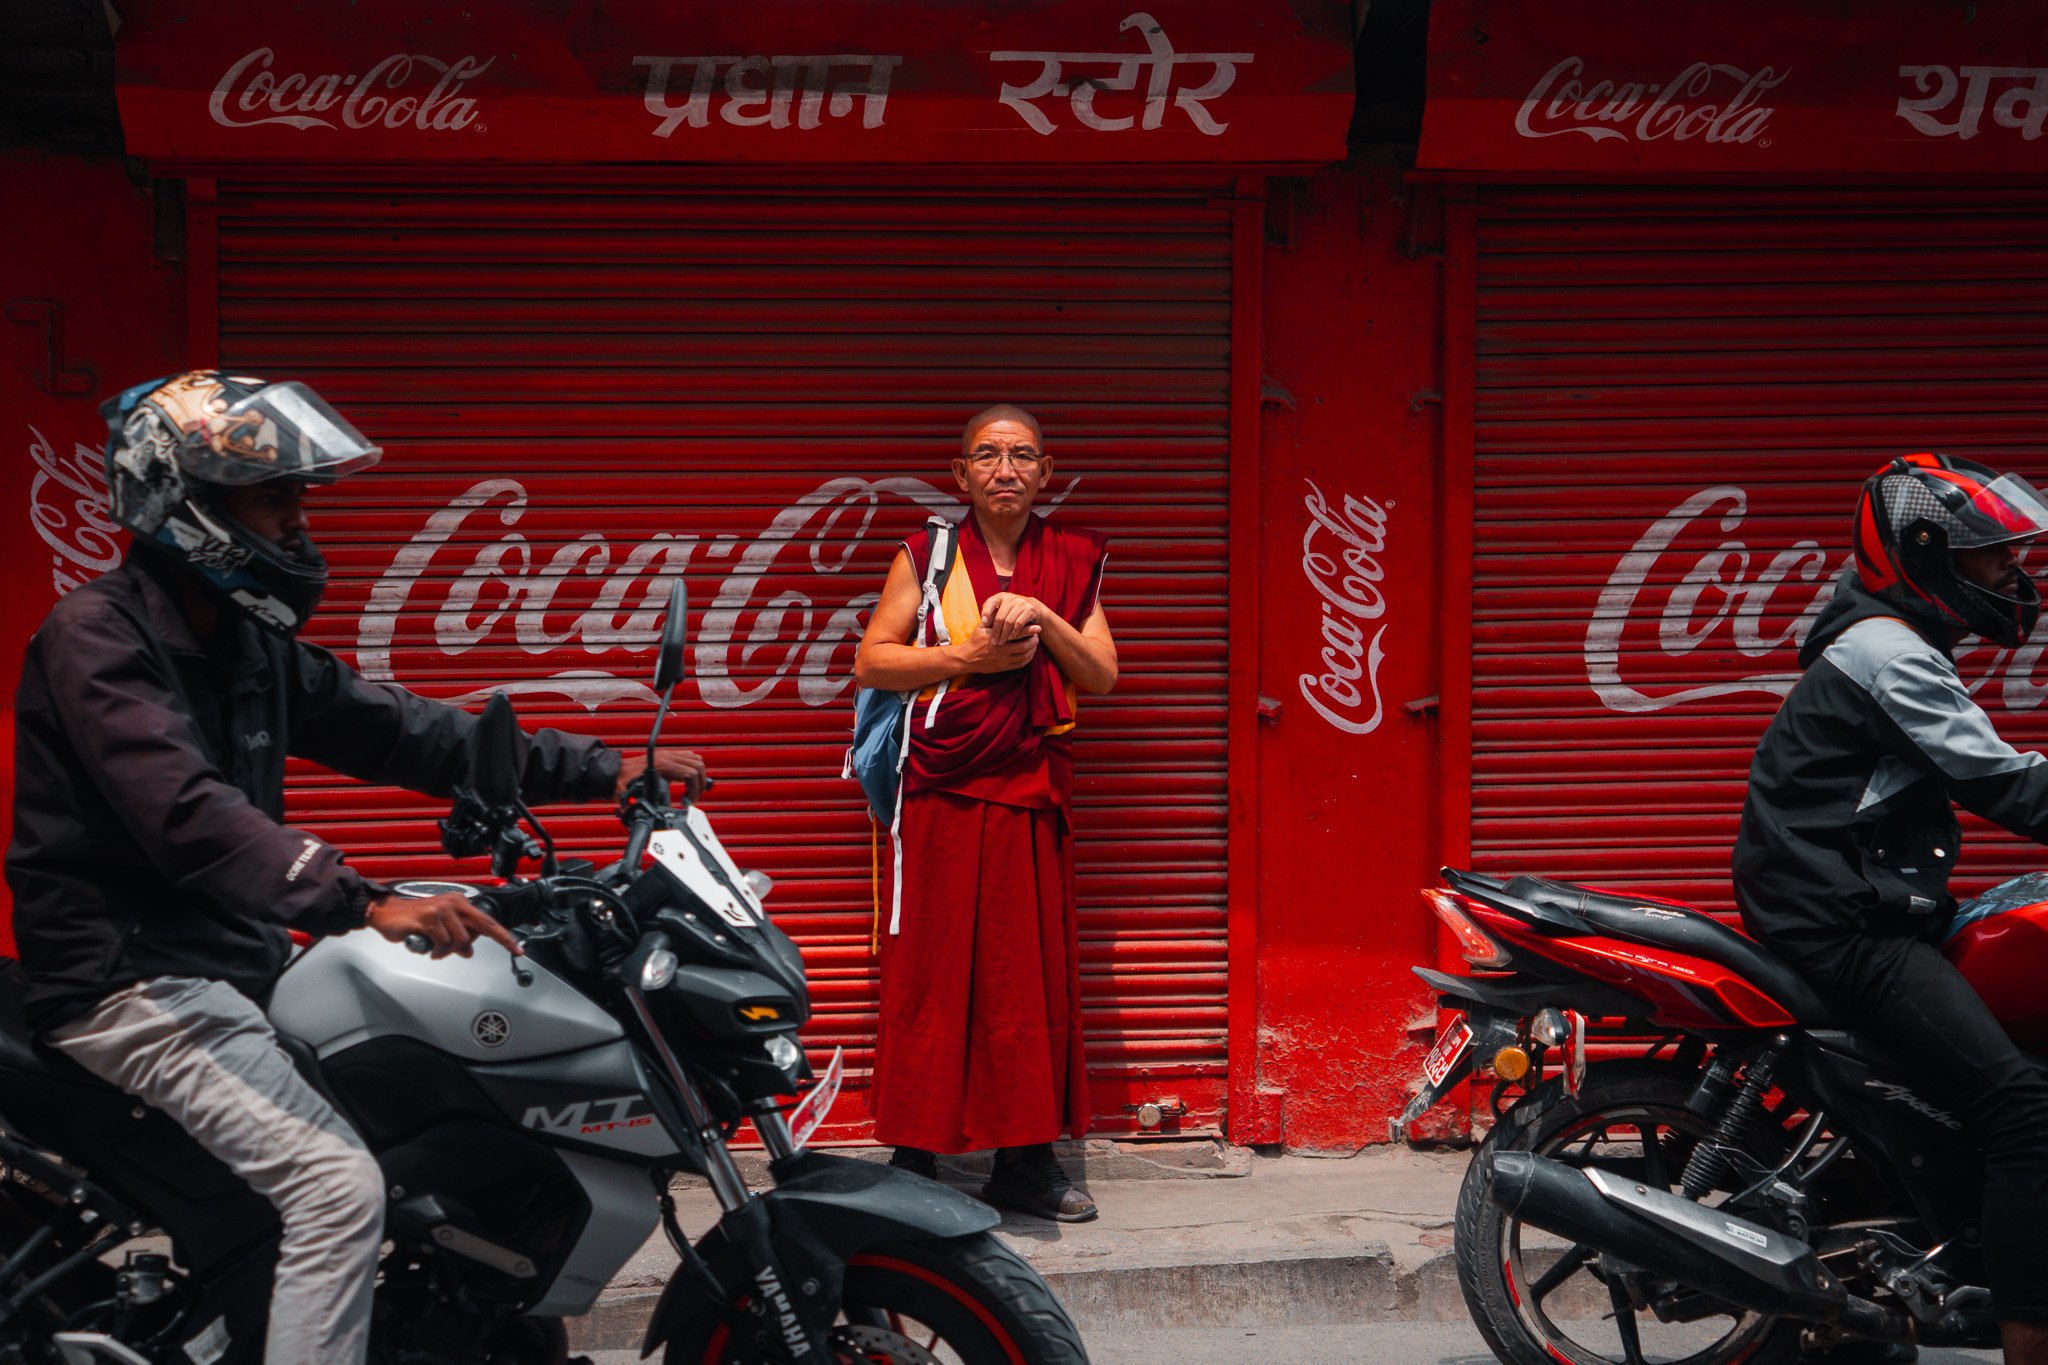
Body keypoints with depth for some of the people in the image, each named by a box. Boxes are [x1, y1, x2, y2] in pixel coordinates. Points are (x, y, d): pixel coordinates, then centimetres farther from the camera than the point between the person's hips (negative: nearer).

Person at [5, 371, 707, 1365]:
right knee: (340, 1185, -23)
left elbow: (394, 731, 10)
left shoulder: (250, 642, 11)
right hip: (134, 980, -10)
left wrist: (601, 771, 3)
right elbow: (187, 812, -32)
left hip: (237, 959, 10)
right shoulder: (93, 637, -17)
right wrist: (366, 906, -44)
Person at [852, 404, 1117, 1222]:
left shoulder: (1071, 561, 11)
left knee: (1034, 970, 5)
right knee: (932, 971, -2)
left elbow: (1103, 677, 6)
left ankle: (1026, 1161, 13)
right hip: (945, 791, -3)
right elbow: (872, 662, -1)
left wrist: (1044, 620, -10)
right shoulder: (926, 555, 3)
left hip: (1034, 793, 3)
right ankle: (916, 1161, 5)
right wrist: (971, 656, -12)